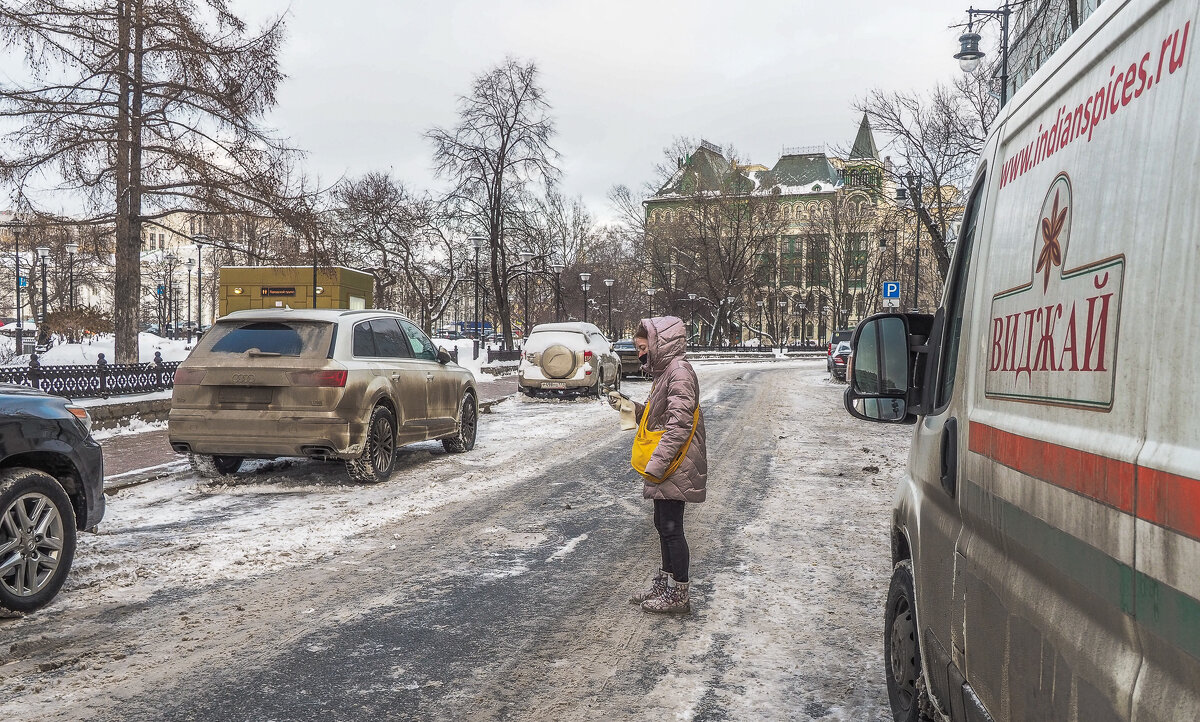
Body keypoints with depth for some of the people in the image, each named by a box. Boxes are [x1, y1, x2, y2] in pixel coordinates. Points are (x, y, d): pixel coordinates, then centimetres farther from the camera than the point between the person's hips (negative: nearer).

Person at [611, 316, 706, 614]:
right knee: (663, 524, 17)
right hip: (665, 467, 10)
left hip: (676, 467, -10)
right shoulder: (665, 371, 15)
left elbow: (679, 424, -23)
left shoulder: (679, 371, -17)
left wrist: (656, 465, -24)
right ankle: (663, 585, 29)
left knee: (671, 528, -2)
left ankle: (678, 596, 9)